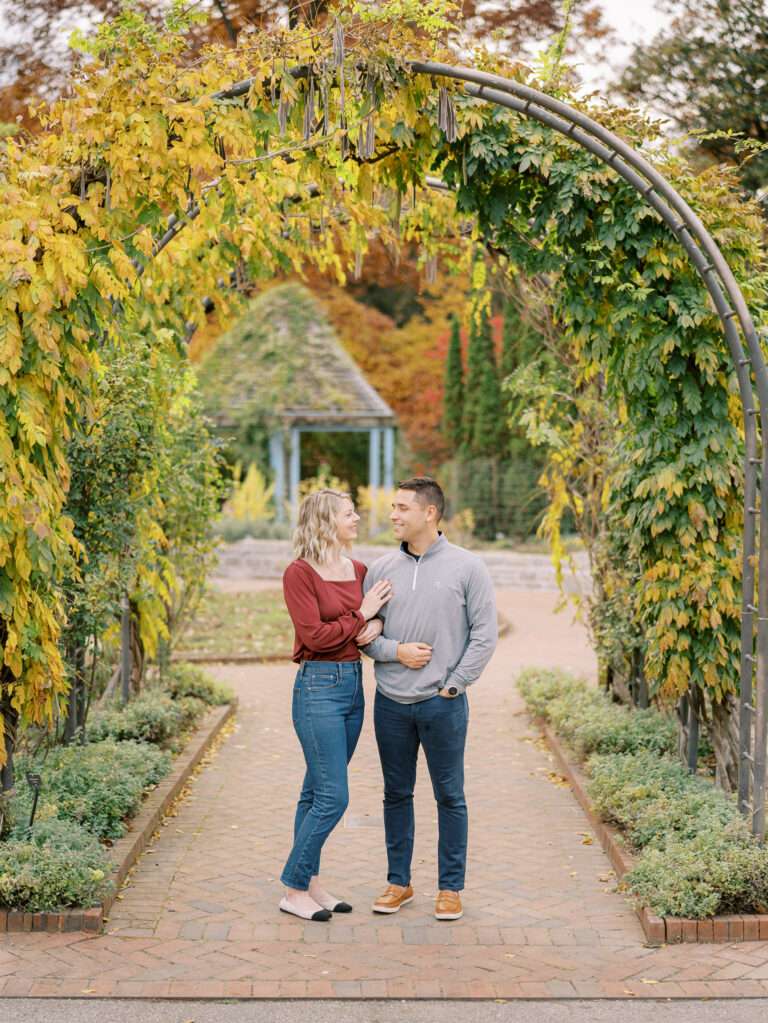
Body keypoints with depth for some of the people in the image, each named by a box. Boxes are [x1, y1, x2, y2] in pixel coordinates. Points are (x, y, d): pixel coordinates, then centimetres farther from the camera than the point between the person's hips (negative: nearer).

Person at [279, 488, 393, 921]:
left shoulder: (359, 571, 9)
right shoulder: (300, 573, -11)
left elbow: (378, 618, 18)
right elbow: (316, 636, -17)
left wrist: (376, 626, -4)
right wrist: (361, 615, -9)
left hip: (353, 684, 7)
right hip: (318, 686, -7)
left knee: (318, 792, 14)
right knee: (333, 797, -8)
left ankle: (310, 882, 22)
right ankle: (294, 891, 4)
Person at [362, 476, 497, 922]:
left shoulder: (467, 567, -4)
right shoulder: (382, 569, 5)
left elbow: (485, 635, -5)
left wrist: (453, 685, -8)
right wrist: (395, 651, -11)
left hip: (443, 703, -3)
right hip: (391, 702, 3)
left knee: (450, 797, 5)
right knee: (397, 794, 12)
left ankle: (451, 888, 16)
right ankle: (399, 882, 24)